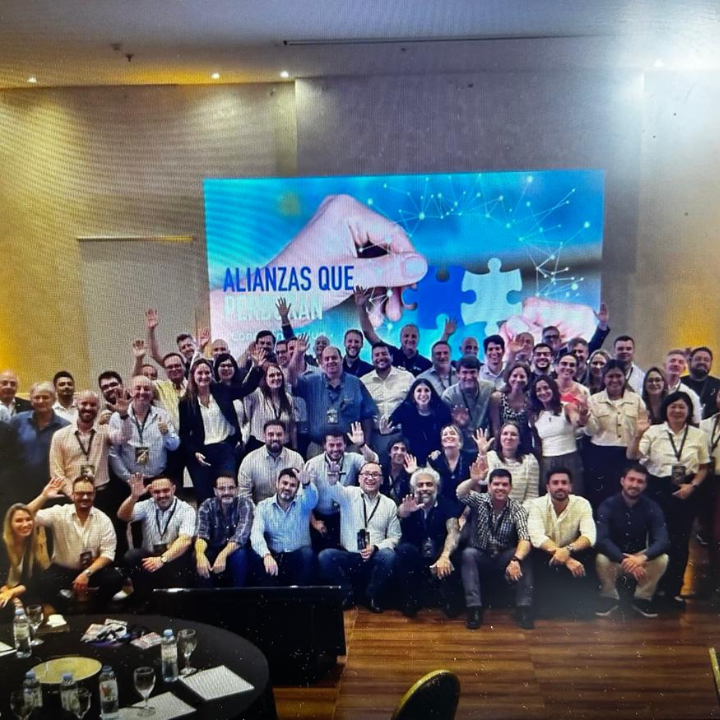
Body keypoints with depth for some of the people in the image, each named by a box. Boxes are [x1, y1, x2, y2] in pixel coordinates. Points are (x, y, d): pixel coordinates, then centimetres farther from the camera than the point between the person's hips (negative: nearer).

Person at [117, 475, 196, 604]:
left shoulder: (186, 510, -6)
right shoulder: (147, 506, 5)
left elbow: (185, 540, -20)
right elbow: (123, 516, -11)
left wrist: (162, 559, -35)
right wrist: (134, 497, -31)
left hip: (175, 558, -3)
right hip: (149, 557, 3)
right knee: (131, 556, -25)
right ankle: (145, 599, -7)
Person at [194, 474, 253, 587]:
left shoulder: (245, 504, -14)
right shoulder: (207, 506, -9)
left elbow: (241, 535, -27)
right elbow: (201, 534, -22)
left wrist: (223, 555, -44)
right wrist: (200, 555, -44)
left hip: (236, 551, -1)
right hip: (213, 551, 1)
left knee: (239, 554, -33)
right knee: (199, 558, -29)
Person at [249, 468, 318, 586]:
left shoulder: (303, 503, 2)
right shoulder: (263, 506, 2)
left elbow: (312, 498, -23)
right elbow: (256, 533, -13)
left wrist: (307, 483, -49)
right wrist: (266, 555, -35)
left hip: (298, 558, 0)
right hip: (274, 556, 0)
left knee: (307, 552, -32)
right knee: (255, 554, -28)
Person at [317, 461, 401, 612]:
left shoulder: (389, 504, 7)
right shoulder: (350, 494, 2)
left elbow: (395, 537, 7)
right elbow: (336, 491, -23)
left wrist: (375, 548, -13)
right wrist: (332, 482, -49)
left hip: (375, 558, 1)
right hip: (348, 556, 0)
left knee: (388, 556, -31)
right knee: (325, 556, -27)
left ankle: (374, 596, -3)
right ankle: (347, 593, -2)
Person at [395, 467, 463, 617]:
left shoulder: (446, 505, -5)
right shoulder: (408, 505, -3)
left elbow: (454, 531, -23)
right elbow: (399, 514, -29)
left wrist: (444, 556, -44)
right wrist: (403, 511, -57)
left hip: (437, 557, 0)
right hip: (413, 559, 1)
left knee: (452, 554, -32)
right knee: (405, 549, -31)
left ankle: (451, 600, -12)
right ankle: (409, 600, -15)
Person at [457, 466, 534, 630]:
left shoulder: (517, 510, -11)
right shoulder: (479, 501, -9)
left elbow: (525, 540, -25)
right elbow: (460, 494, -30)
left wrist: (515, 560, -45)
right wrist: (473, 481, -52)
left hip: (504, 559, 0)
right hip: (480, 557, 0)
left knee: (524, 555, -29)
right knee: (468, 554, -32)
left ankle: (524, 607, -25)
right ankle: (475, 608, -32)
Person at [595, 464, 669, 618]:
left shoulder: (652, 507, -10)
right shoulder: (608, 505, -16)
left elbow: (663, 540, -23)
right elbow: (601, 540, -27)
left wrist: (642, 557, -43)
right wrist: (624, 560, -42)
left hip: (640, 558, 2)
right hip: (614, 559, -2)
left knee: (662, 559, -27)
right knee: (601, 559, -34)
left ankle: (642, 598, -4)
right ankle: (609, 598, -6)